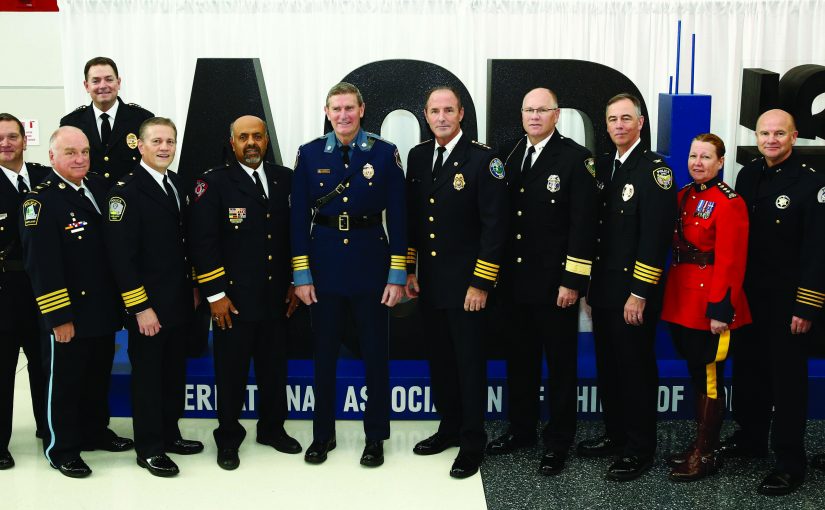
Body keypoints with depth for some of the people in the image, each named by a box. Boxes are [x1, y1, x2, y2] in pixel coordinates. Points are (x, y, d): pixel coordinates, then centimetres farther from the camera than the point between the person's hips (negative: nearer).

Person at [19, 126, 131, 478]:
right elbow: (41, 265, -20)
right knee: (64, 382, 8)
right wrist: (59, 317, -20)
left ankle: (95, 432, 38)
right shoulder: (40, 201, -15)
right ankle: (61, 448, 23)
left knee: (99, 376, 20)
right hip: (69, 314, -7)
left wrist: (119, 299, 10)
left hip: (104, 309, 7)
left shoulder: (99, 187, 7)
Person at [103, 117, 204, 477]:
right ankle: (149, 448, 18)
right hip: (147, 305, -7)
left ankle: (169, 434, 31)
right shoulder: (126, 190, -14)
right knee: (147, 375, 5)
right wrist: (141, 307, -19)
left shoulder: (177, 184, 9)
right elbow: (121, 255, -18)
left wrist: (193, 286, 13)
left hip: (179, 302, 7)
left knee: (174, 372, 16)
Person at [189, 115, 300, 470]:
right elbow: (202, 241, -9)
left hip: (277, 297, 4)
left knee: (274, 368, 14)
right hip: (233, 299, -4)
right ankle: (229, 438, 24)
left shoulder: (285, 179, 7)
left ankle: (272, 428, 33)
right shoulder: (214, 183, -5)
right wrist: (215, 294, -12)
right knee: (231, 372, 7)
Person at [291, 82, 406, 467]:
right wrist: (301, 274, -3)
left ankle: (375, 436, 21)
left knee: (376, 353, 7)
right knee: (324, 353, 10)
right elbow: (299, 218, 1)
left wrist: (397, 275, -7)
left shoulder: (385, 153, -2)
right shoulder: (309, 154, 2)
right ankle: (323, 433, 26)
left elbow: (398, 216, -3)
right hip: (324, 265, 1)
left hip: (371, 265, -1)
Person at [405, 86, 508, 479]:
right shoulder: (418, 156, 8)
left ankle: (472, 442, 15)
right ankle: (449, 427, 31)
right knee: (440, 358, 15)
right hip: (429, 282, 6)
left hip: (466, 284, -6)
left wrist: (480, 283, -16)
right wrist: (408, 269, 8)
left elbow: (494, 226, -13)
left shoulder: (483, 159, -11)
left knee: (469, 362, 3)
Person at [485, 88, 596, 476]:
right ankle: (521, 429, 32)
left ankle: (558, 441, 20)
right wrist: (499, 270, 7)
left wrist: (572, 281, -16)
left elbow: (583, 224, -12)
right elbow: (503, 214, 10)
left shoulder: (576, 158, -8)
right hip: (515, 280, 6)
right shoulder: (511, 154, 9)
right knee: (520, 359, 16)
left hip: (554, 283, -5)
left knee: (560, 364, 7)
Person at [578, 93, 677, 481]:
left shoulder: (655, 170, -11)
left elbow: (654, 237, -17)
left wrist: (639, 294, -19)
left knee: (636, 368, 3)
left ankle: (640, 449, 17)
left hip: (634, 290, -7)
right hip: (603, 287, 7)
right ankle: (615, 434, 31)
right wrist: (590, 282, 10)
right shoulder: (602, 166, 11)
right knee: (608, 366, 15)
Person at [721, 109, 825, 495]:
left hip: (787, 301, -6)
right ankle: (751, 438, 33)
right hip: (748, 295, 6)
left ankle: (790, 461, 14)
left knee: (787, 378, 3)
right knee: (748, 369, 16)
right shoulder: (747, 175, 6)